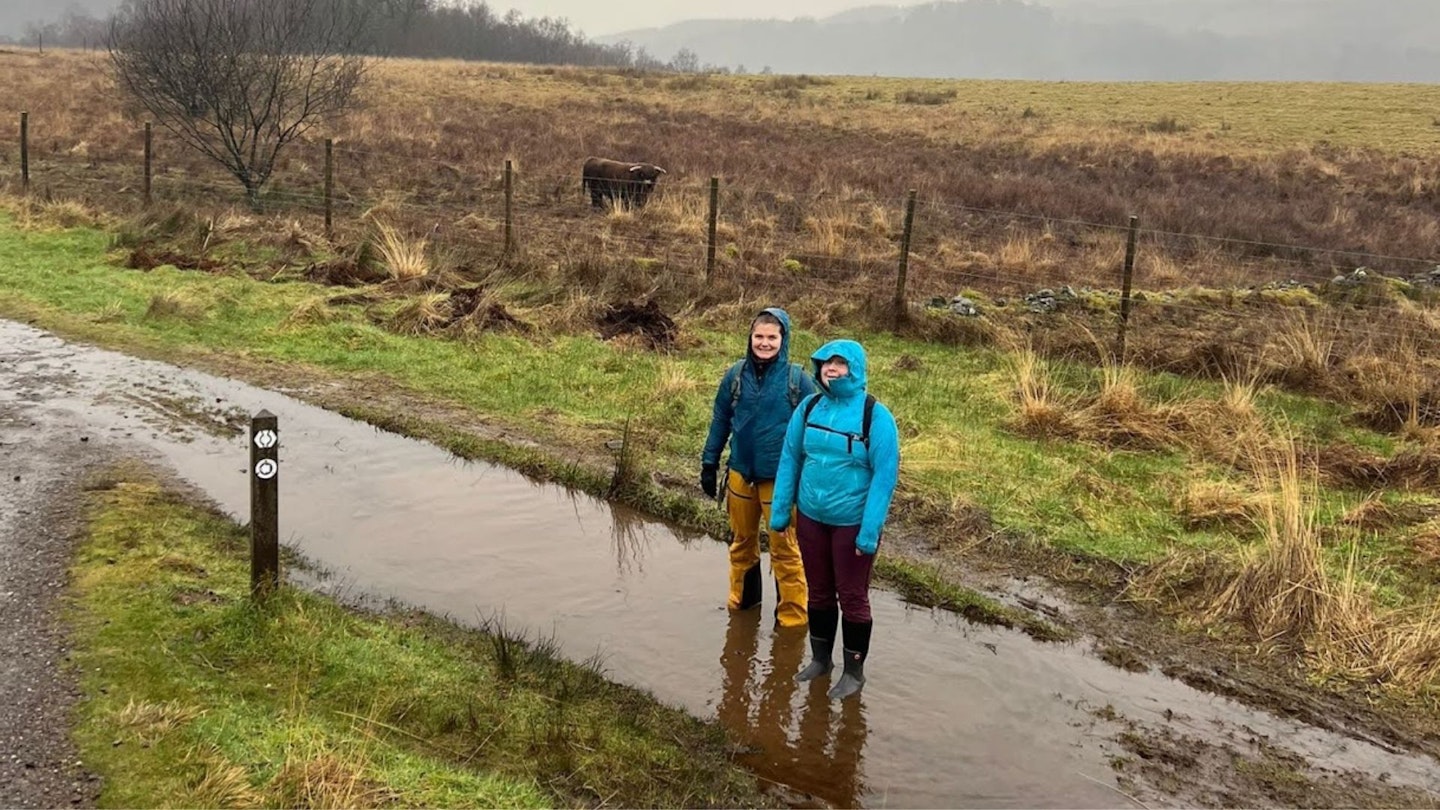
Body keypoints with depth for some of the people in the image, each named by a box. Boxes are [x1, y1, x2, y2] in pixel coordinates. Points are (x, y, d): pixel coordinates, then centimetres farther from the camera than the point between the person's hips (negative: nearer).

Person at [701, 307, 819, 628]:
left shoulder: (798, 379, -9)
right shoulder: (736, 375, -1)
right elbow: (720, 421, 8)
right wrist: (709, 464, 8)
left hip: (781, 478, -4)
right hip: (740, 475, 4)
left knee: (785, 548, 3)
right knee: (742, 541, 19)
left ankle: (792, 617, 15)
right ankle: (741, 601, 38)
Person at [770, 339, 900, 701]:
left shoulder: (875, 415, -15)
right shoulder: (808, 407, -2)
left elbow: (885, 476, -15)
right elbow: (790, 460, 4)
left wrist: (869, 531, -18)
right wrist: (780, 510, 3)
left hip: (853, 523, -4)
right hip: (811, 518, 4)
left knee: (852, 598, 9)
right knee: (819, 593, 19)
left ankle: (854, 671, 26)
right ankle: (820, 658, 38)